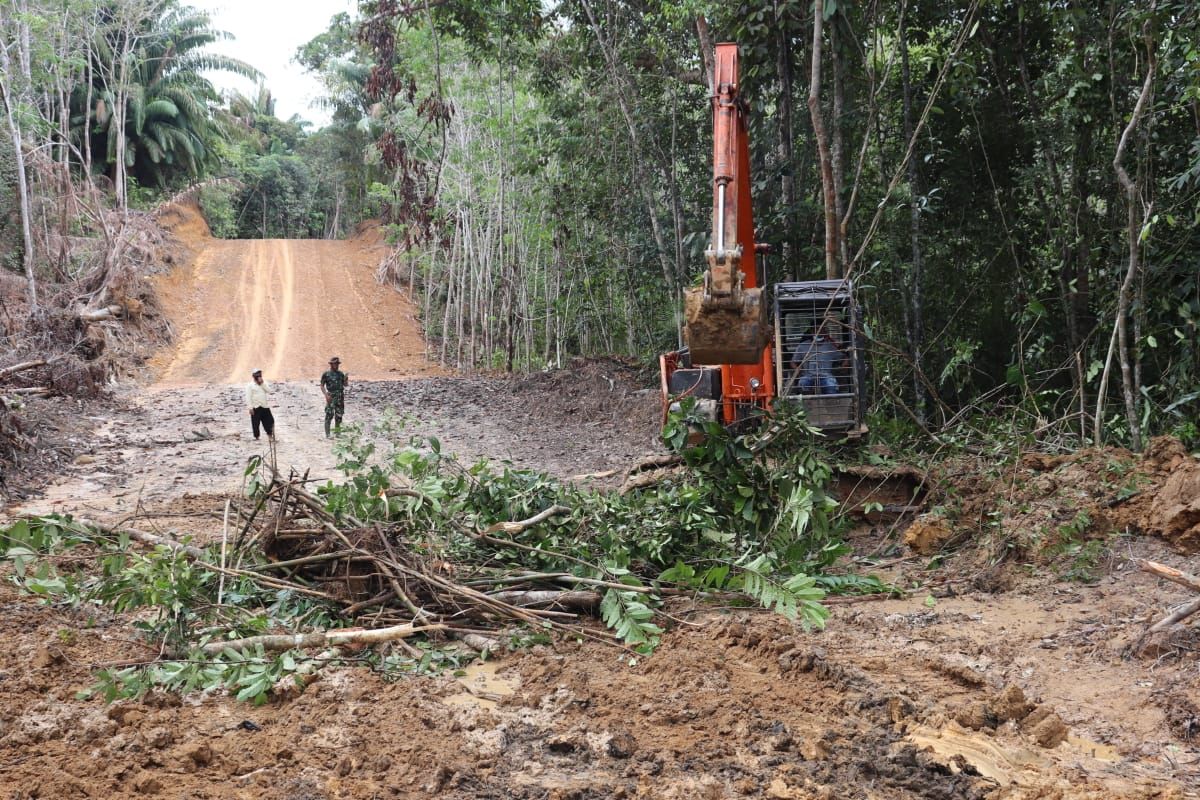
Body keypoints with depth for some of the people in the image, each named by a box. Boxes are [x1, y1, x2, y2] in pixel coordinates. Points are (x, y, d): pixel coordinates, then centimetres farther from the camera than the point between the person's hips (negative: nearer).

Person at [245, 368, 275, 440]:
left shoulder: (264, 383, 11)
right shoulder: (250, 385, -3)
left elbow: (269, 391, -5)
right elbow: (248, 397, -7)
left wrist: (262, 383, -13)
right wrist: (250, 408, -14)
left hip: (265, 407, 4)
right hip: (256, 407, -4)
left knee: (269, 421, 2)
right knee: (255, 423, 2)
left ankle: (270, 436, 11)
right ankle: (257, 437, 12)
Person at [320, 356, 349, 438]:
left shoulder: (341, 373, 13)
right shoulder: (326, 374, 1)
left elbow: (345, 385, 15)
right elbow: (322, 386, -1)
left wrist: (346, 379, -6)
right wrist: (326, 395, -14)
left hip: (340, 397, 5)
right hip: (331, 397, -5)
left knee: (339, 416, 7)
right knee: (329, 415, -11)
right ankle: (327, 434, -9)